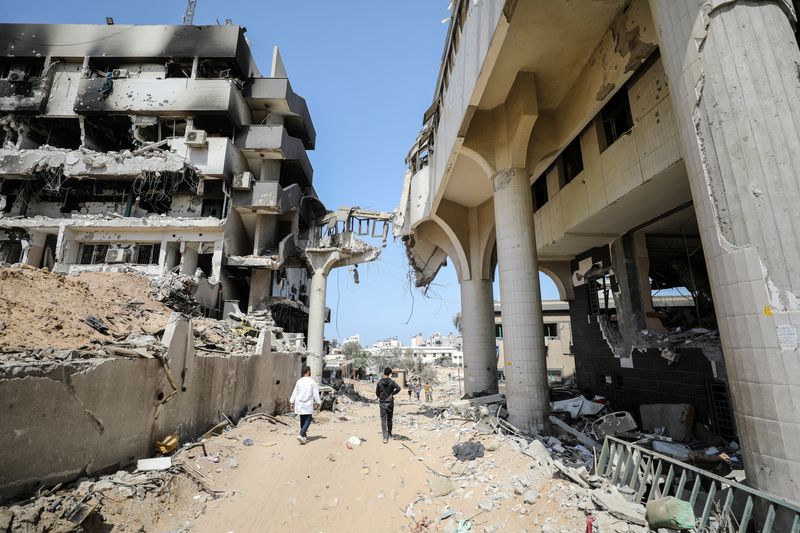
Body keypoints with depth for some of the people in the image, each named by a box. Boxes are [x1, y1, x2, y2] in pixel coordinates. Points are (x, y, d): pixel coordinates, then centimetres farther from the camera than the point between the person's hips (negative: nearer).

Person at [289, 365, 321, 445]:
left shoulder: (299, 381, 5)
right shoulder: (312, 381, -9)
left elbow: (295, 392, 10)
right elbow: (315, 393, -5)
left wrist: (291, 402, 18)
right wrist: (318, 402, 6)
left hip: (299, 404, 6)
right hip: (308, 404, -5)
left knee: (302, 420, 15)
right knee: (308, 420, 0)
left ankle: (304, 436, 22)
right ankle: (301, 435, -16)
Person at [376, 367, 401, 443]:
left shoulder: (379, 382, -2)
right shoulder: (391, 381, -7)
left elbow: (377, 392, 5)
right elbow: (398, 388, -21)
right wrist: (392, 394, -10)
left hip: (382, 403, 0)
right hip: (390, 403, 0)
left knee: (383, 421, 0)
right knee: (389, 419, 17)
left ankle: (385, 437, -8)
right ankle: (389, 434, 30)